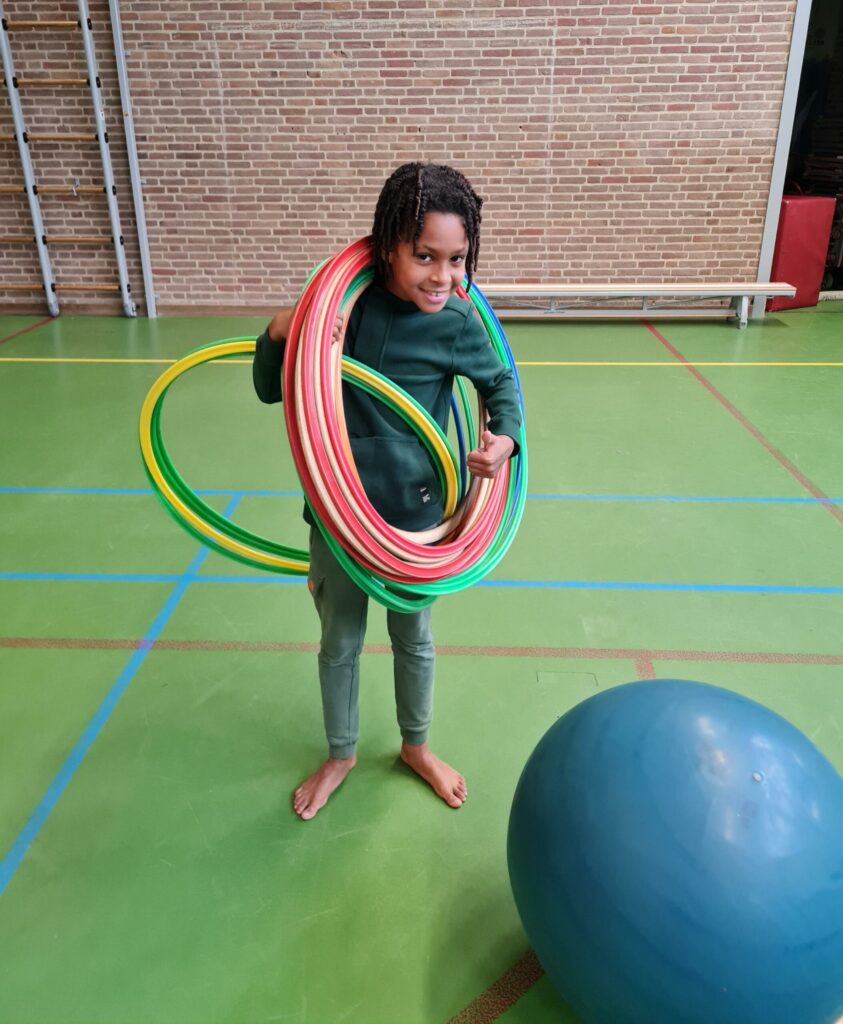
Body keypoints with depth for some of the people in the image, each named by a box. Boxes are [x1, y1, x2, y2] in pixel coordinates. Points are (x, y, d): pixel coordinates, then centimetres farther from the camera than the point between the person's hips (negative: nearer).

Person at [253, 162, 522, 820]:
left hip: (414, 516, 0)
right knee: (339, 643, 19)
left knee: (413, 640, 21)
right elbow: (270, 391, -5)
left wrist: (506, 436, -15)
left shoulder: (457, 325, -15)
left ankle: (416, 747, 48)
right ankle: (340, 754, 45)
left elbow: (501, 382, 6)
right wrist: (280, 331, -25)